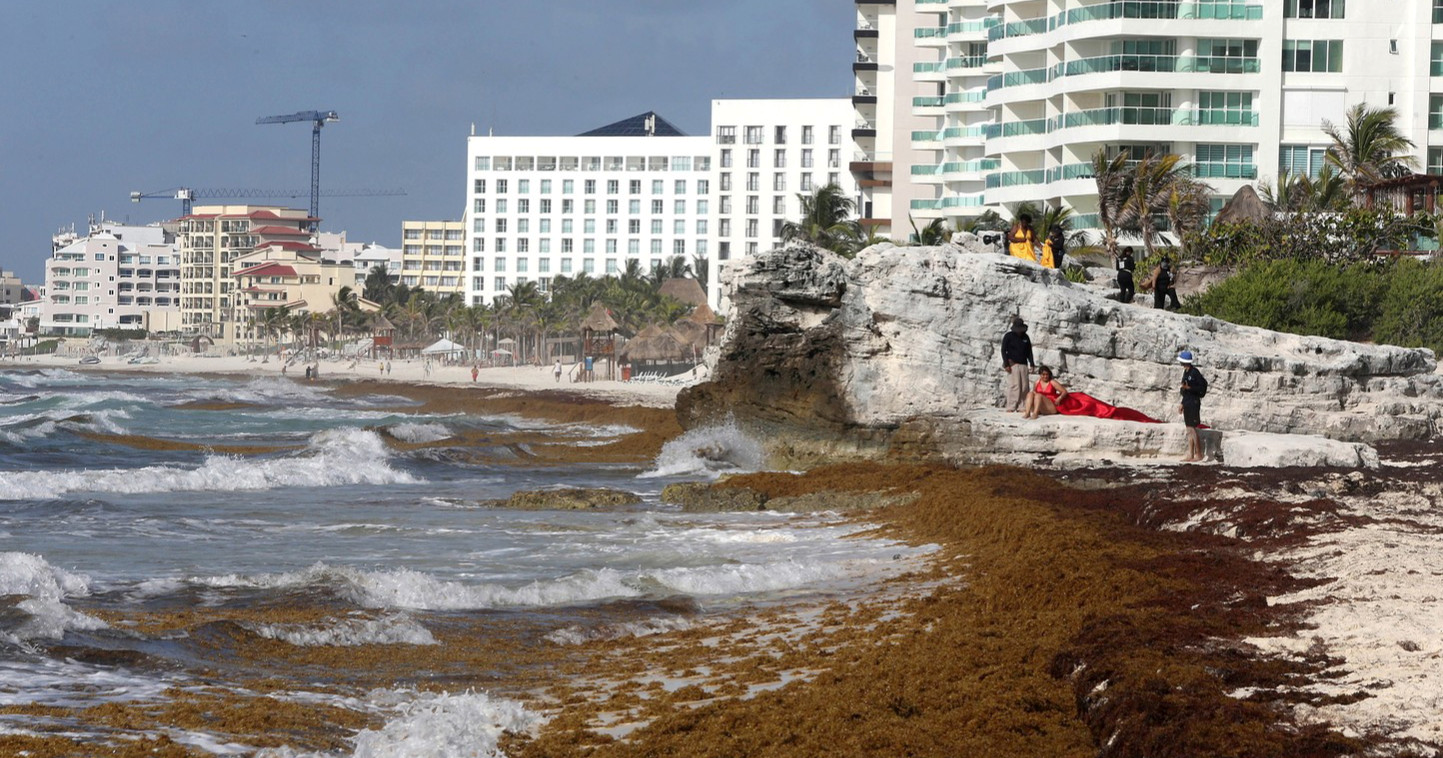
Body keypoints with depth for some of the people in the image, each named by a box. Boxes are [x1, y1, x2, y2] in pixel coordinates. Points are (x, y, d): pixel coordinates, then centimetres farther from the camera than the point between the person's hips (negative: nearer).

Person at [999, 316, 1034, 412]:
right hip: (1012, 364, -5)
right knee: (1014, 385, -13)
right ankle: (1011, 407, -13)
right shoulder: (1008, 336, 1)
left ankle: (1021, 407, 0)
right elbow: (1003, 350, -2)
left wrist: (1031, 363, 10)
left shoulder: (1025, 337, 14)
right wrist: (1006, 364, -10)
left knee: (1024, 386, -2)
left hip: (1023, 364, 5)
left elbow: (1029, 351, 19)